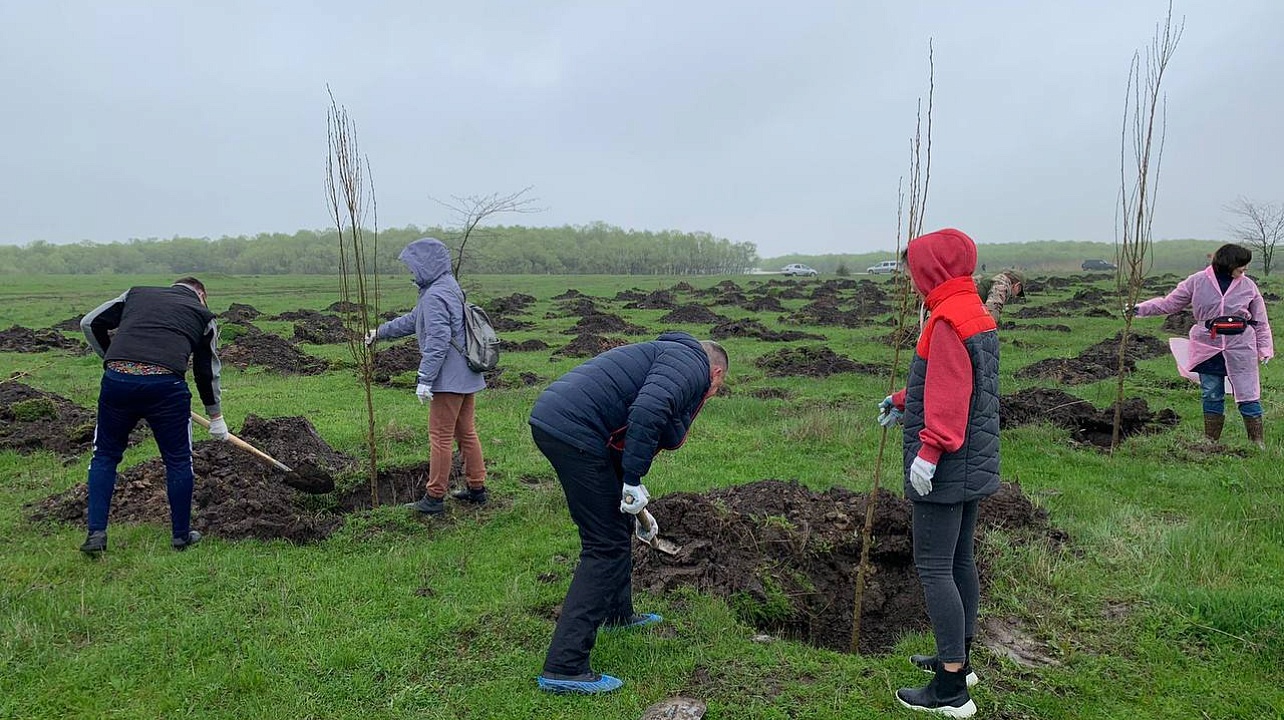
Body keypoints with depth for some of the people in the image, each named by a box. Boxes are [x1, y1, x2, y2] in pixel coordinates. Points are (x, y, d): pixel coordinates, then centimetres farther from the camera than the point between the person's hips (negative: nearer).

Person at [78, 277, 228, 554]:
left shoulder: (137, 293, 25)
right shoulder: (203, 314, 20)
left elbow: (90, 323, 20)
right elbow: (208, 371, 24)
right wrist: (216, 416, 34)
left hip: (116, 379, 2)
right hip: (166, 385, -2)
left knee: (105, 456, 20)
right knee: (178, 461, 14)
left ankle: (96, 533, 18)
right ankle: (181, 535, 25)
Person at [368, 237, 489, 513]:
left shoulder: (435, 296, -17)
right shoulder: (450, 288, 15)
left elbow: (438, 341, -24)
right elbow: (412, 320, 26)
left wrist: (424, 379, -22)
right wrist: (380, 332, 32)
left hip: (449, 379, -10)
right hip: (467, 376, 10)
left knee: (440, 437, 0)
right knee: (466, 433, 17)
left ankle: (434, 497, 9)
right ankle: (477, 489, 26)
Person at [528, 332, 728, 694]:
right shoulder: (693, 364, -1)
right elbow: (646, 411, -23)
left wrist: (638, 513, 45)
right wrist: (632, 482, -16)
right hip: (574, 430, -10)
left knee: (617, 523, 26)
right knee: (606, 546, -3)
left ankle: (618, 613, 44)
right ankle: (563, 667, 0)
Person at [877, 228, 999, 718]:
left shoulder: (948, 320, -18)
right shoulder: (977, 315, 13)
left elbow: (948, 395, -26)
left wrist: (929, 452, -27)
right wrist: (903, 401, 26)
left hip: (946, 471, -10)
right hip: (973, 466, 11)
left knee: (934, 570, -5)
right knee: (959, 561, 19)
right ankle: (959, 659, 33)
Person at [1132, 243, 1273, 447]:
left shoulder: (1248, 285, 4)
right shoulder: (1197, 282, 0)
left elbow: (1260, 321, 10)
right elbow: (1169, 303, 5)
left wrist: (1265, 348, 5)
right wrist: (1140, 308, -4)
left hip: (1240, 350, 0)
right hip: (1209, 349, 0)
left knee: (1249, 398, 1)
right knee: (1212, 398, 9)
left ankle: (1259, 444, 11)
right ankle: (1210, 442, 20)